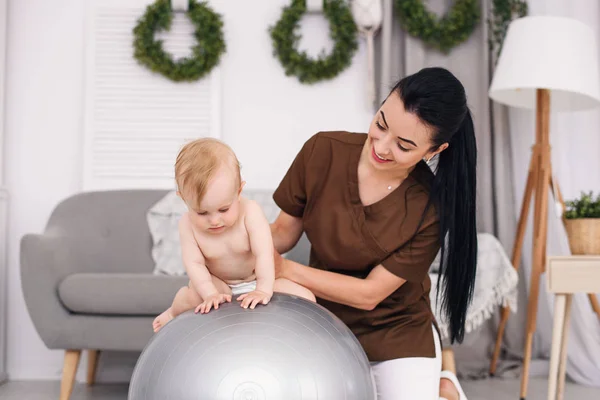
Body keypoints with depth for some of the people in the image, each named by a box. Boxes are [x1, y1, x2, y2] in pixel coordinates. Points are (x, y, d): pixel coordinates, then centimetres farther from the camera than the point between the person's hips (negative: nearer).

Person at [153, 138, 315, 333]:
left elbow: (264, 254, -31)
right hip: (218, 283, 0)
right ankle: (175, 312, 3)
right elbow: (194, 263, -22)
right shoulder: (187, 224, -20)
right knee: (195, 295, -33)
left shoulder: (250, 211, -26)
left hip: (256, 280, 0)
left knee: (306, 299, -17)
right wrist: (210, 294, -38)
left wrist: (264, 290, -42)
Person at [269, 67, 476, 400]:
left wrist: (284, 269, -26)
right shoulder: (323, 151, -17)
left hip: (397, 332, -2)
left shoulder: (431, 207, -23)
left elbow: (369, 293, -20)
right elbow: (283, 231, -6)